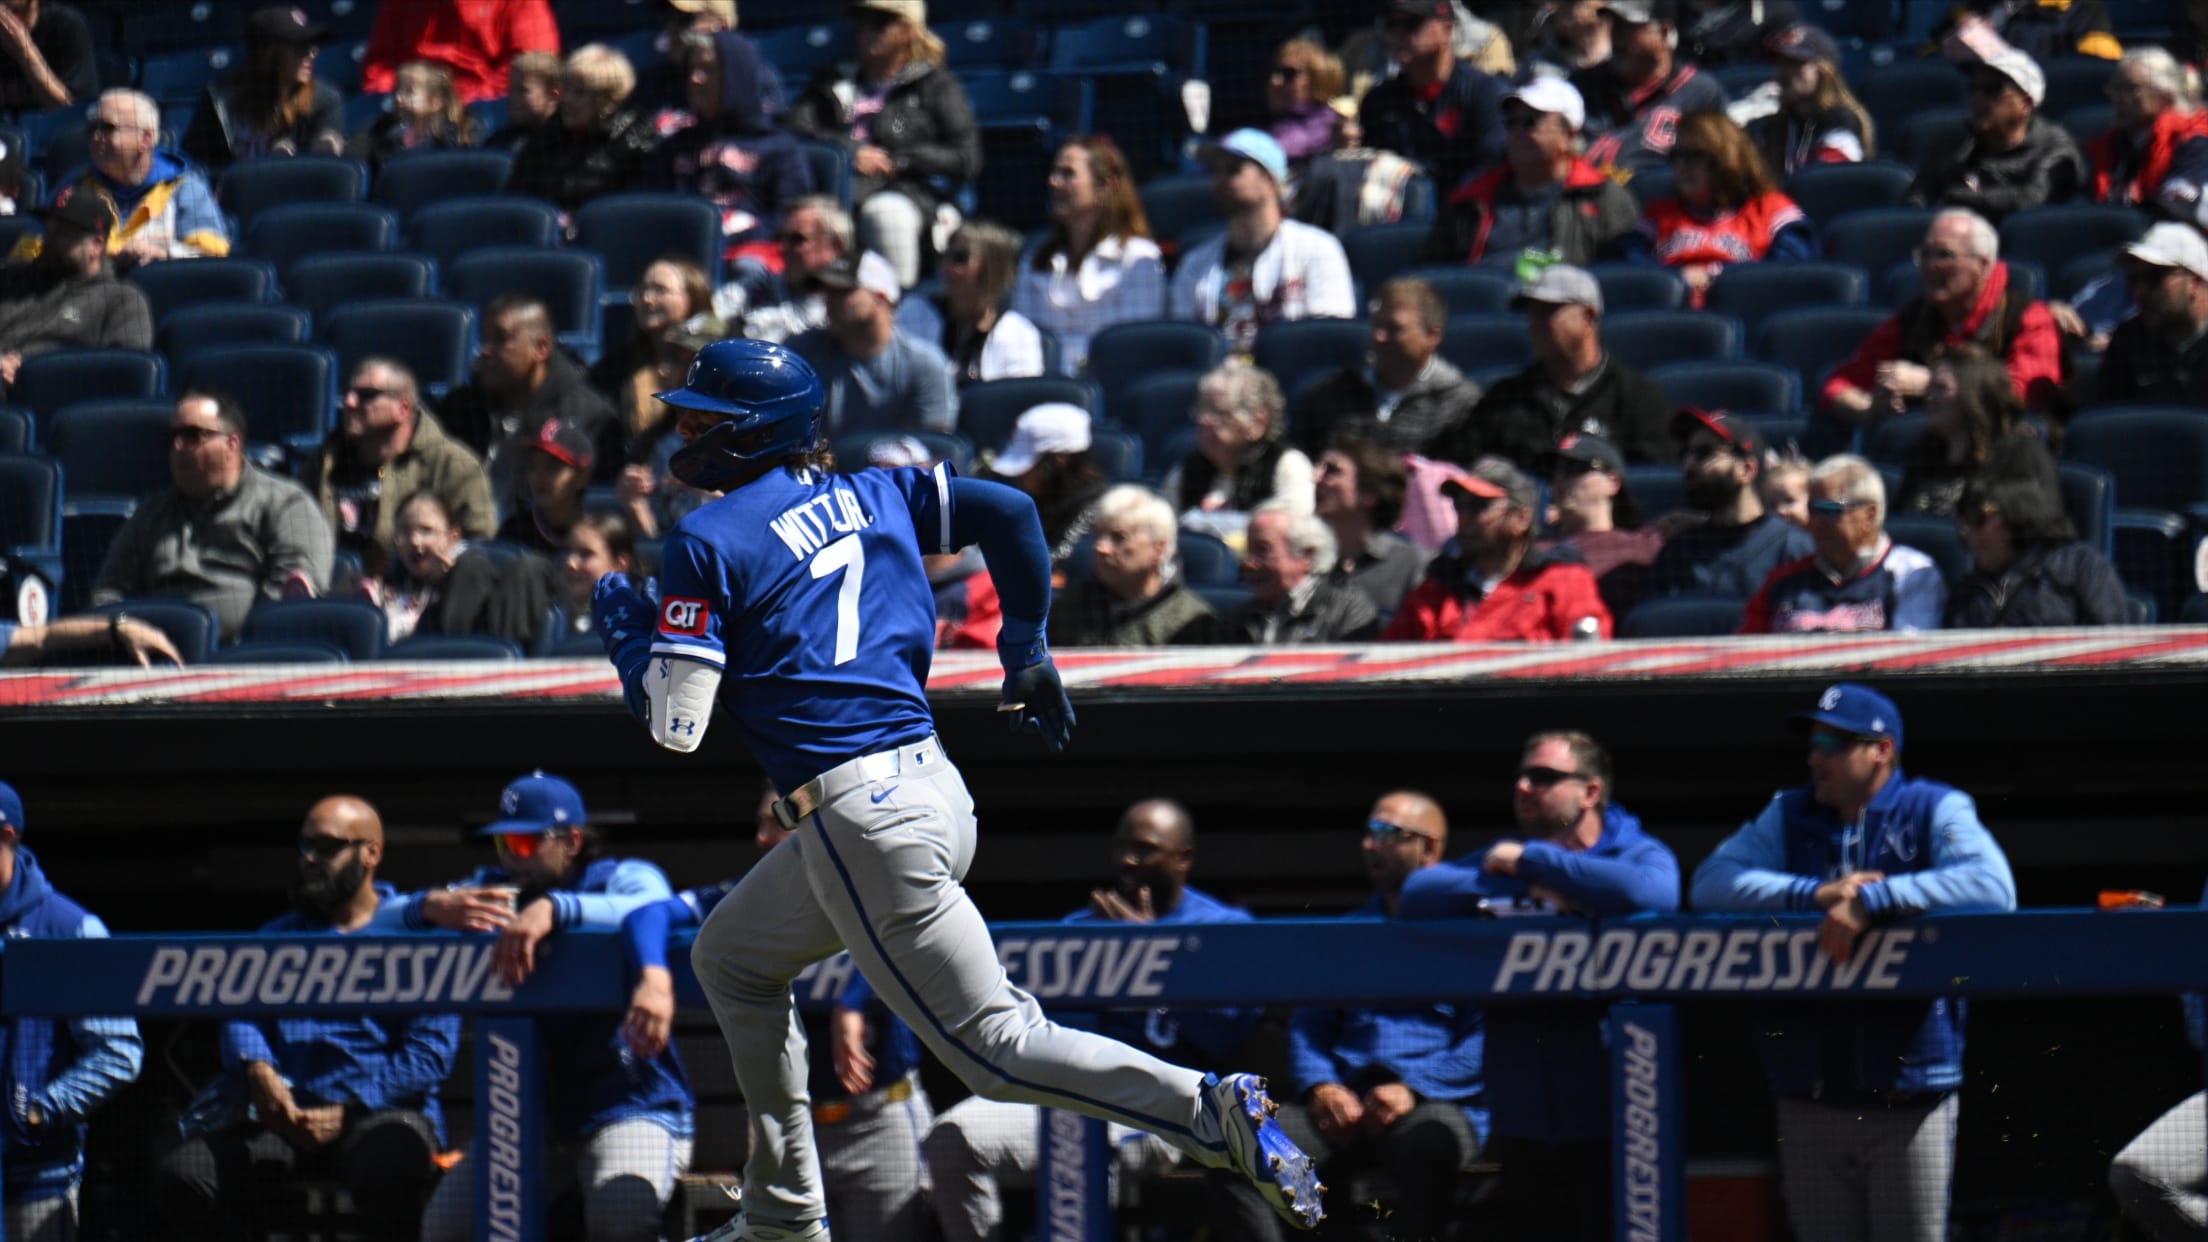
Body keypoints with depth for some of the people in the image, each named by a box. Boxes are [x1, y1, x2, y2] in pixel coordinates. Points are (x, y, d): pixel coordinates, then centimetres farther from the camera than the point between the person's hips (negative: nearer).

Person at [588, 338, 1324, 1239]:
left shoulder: (707, 545, -5)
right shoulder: (872, 496, 15)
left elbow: (675, 724, -9)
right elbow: (1009, 511, 12)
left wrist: (623, 631, 11)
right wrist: (1027, 649, 22)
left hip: (862, 817, -9)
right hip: (932, 785, 9)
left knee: (992, 1045, -8)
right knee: (730, 959, 25)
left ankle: (1214, 1113, -22)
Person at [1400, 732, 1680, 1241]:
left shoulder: (1641, 854, 0)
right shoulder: (1502, 859, 16)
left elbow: (1648, 893, -25)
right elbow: (1416, 894, 1)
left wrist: (1532, 862, -14)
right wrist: (1520, 891, -12)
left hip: (1605, 1118, -5)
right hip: (1520, 1119, 5)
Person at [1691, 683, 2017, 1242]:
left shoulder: (1936, 811, 0)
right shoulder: (1788, 816, 14)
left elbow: (1993, 886, -18)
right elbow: (1711, 882, 2)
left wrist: (1870, 902, -22)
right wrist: (1815, 894, -12)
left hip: (1908, 1092, -4)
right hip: (1809, 1098, 4)